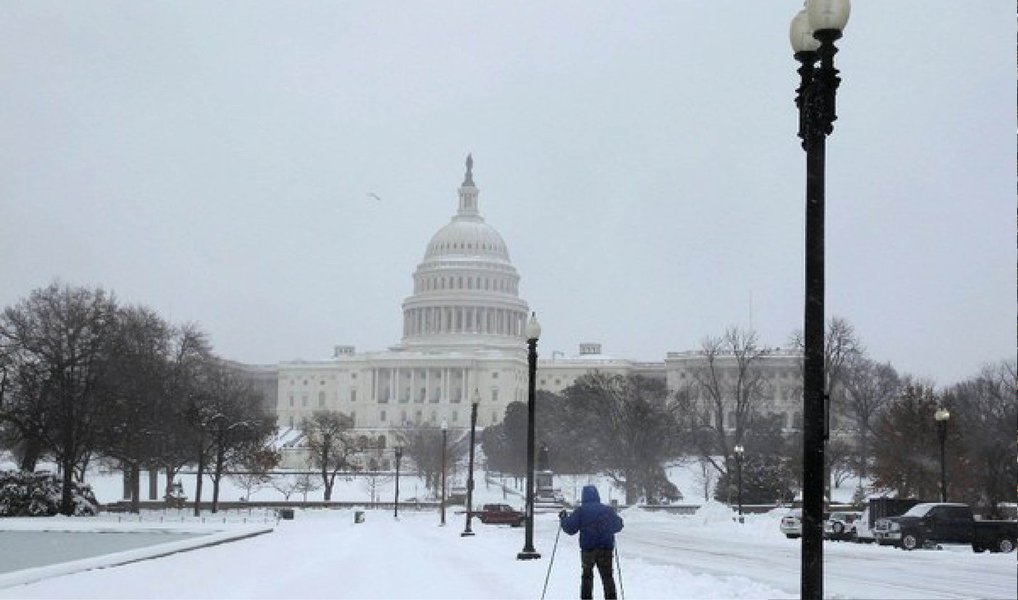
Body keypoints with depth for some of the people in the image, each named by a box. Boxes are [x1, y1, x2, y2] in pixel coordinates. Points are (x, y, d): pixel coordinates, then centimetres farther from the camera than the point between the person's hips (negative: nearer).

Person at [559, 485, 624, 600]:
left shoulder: (581, 510, -6)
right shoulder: (607, 510, 4)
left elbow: (570, 528, -7)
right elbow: (618, 526, 16)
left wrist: (563, 518, 10)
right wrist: (618, 519, 38)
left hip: (588, 548, -2)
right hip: (606, 548, 2)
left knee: (587, 575, 13)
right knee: (607, 576, 11)